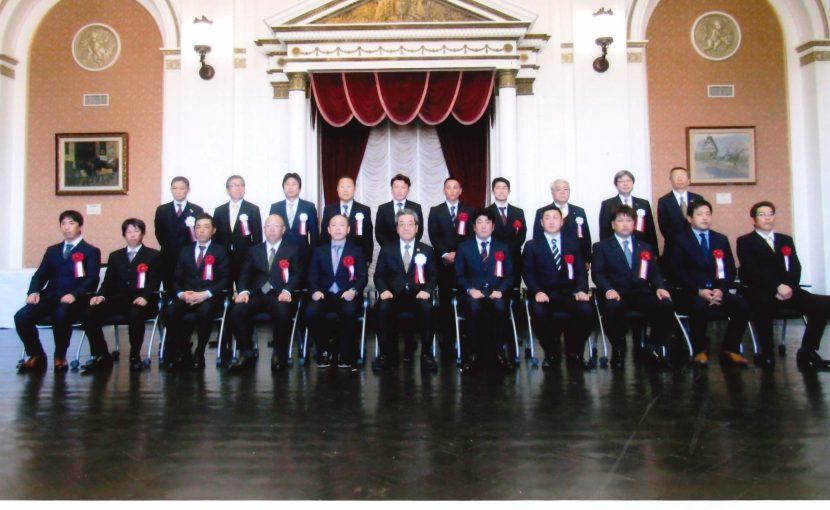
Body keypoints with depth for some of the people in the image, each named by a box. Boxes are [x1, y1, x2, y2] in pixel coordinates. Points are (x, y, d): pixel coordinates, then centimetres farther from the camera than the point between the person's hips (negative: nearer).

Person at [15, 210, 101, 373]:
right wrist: (33, 291, -6)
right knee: (21, 317, -22)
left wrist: (74, 294, -22)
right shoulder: (52, 250, 26)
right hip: (50, 296, 5)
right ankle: (36, 356, -1)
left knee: (60, 316, -37)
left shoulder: (91, 251, 10)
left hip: (74, 299, -5)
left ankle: (60, 357, -13)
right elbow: (40, 275, 16)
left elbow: (91, 279, -4)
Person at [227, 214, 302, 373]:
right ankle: (247, 354, -14)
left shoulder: (292, 250, 15)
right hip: (257, 295, 3)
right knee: (237, 311, -27)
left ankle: (279, 354, -16)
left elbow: (297, 274, 3)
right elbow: (244, 275, 14)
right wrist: (243, 291, -7)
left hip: (280, 295, -3)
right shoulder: (254, 250, 23)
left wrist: (287, 291, -16)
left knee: (282, 312, -36)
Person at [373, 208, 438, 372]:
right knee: (383, 307, -34)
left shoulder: (427, 250, 15)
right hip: (393, 294, 0)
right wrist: (384, 290, -13)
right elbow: (379, 275, 8)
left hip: (418, 295, 0)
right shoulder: (387, 250, 14)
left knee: (427, 308, -34)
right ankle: (387, 353, -19)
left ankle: (426, 353, -20)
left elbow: (433, 275, 8)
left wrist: (427, 290, -13)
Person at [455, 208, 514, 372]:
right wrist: (470, 289, -13)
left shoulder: (503, 247, 17)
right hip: (472, 293, -1)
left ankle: (500, 352, -23)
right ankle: (472, 353, -26)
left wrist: (500, 290, -10)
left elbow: (509, 275, 10)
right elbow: (459, 276, 6)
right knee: (474, 307, -36)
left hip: (496, 293, 1)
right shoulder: (464, 247, 13)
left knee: (500, 307, -35)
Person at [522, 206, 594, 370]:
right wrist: (537, 291, -17)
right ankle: (552, 353, -7)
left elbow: (581, 270, 9)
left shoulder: (573, 242, 18)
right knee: (538, 312, -34)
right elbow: (528, 273, 2)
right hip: (544, 293, -1)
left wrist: (582, 290, -11)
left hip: (570, 292, 2)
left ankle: (574, 352, -3)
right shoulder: (531, 245, 12)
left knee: (586, 310, -29)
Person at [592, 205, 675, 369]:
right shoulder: (602, 246, 13)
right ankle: (619, 349, -13)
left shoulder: (645, 247, 25)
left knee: (667, 305, -27)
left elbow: (654, 272, 16)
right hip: (616, 294, -3)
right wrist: (608, 289, -20)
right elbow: (597, 273, 0)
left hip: (641, 293, 3)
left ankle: (653, 349, -10)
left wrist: (659, 287, -7)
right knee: (612, 307, -38)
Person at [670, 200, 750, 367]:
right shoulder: (681, 241, 5)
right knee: (699, 305, -37)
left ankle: (729, 350, -9)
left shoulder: (721, 239, 18)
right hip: (692, 293, -4)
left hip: (718, 291, 4)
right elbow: (679, 272, -5)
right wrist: (699, 291, -18)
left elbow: (730, 270, 11)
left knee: (742, 305, -24)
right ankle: (700, 350, -16)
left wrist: (721, 290, -8)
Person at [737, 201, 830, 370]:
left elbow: (795, 268, 10)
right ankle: (767, 353, -22)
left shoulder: (786, 240, 24)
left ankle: (808, 352, -12)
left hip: (787, 290, 5)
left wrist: (789, 287, -12)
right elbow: (752, 271, -7)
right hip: (759, 292, -5)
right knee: (763, 304, -40)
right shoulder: (745, 241, 9)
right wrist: (777, 287, -21)